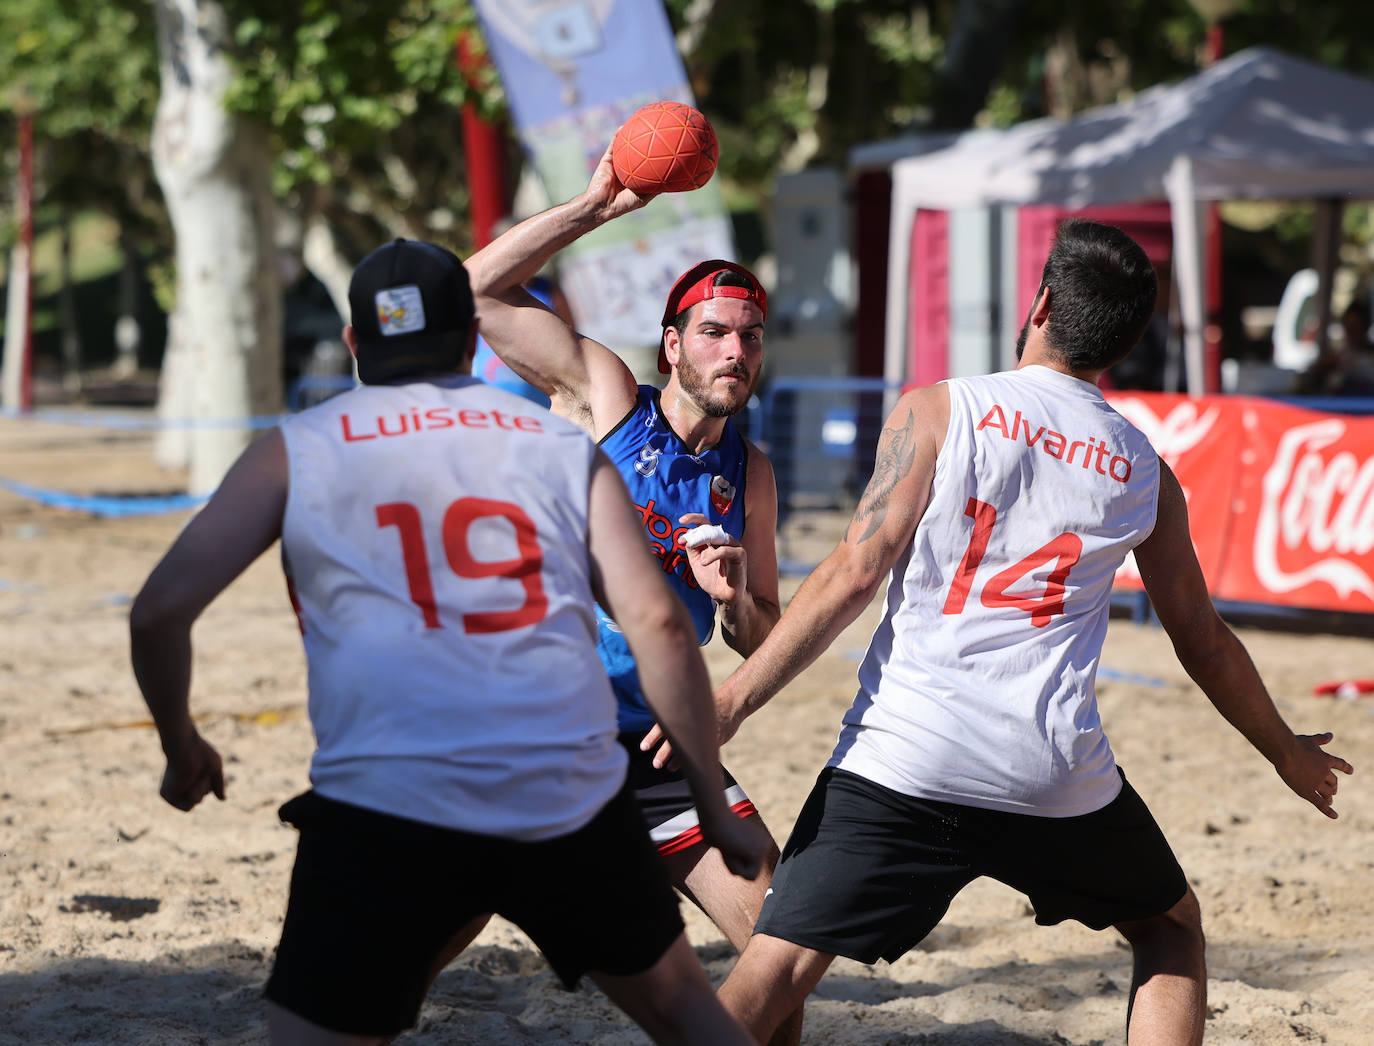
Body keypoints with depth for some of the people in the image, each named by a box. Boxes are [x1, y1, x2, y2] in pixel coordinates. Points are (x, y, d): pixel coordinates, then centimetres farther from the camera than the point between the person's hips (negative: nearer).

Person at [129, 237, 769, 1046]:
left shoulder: (295, 452, 12)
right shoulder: (564, 448, 15)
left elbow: (160, 610, 5)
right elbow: (660, 625, 7)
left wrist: (183, 749, 22)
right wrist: (717, 811, 12)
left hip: (385, 808, -2)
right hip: (571, 799, 2)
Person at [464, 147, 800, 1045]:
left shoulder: (750, 475, 6)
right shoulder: (605, 398, -5)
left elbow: (764, 645, 12)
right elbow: (480, 293, -12)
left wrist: (737, 603, -11)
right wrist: (595, 209, -13)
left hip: (656, 745, 4)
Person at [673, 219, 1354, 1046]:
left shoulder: (940, 412, 2)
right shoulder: (1144, 472, 12)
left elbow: (855, 574, -7)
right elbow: (1203, 642, 22)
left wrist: (731, 699, -6)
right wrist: (1288, 754, 37)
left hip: (902, 760, -2)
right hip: (1060, 777, 2)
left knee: (776, 968, 0)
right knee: (1171, 927, 28)